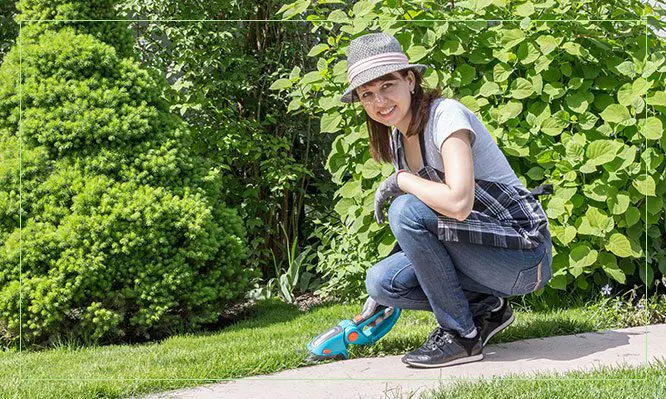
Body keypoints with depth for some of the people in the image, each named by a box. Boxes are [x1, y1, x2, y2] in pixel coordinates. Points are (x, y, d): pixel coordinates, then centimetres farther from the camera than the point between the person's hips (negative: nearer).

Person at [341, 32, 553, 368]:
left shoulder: (445, 114, -18)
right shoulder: (398, 138, 7)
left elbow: (457, 203, -34)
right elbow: (414, 230, 15)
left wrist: (400, 179, -18)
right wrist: (378, 295, 12)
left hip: (523, 256, -8)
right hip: (480, 248, 8)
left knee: (406, 210, -25)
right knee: (380, 281, -8)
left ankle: (462, 335, -12)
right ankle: (486, 308, 9)